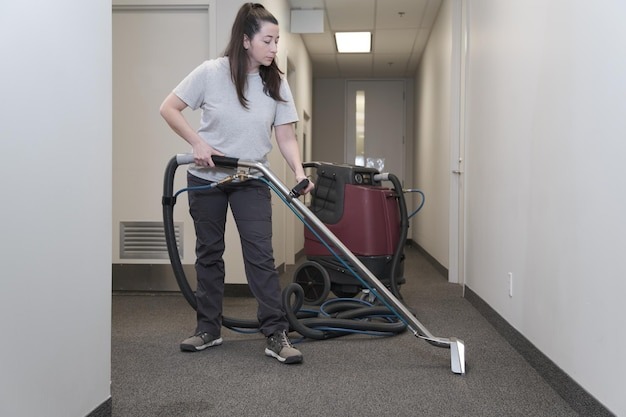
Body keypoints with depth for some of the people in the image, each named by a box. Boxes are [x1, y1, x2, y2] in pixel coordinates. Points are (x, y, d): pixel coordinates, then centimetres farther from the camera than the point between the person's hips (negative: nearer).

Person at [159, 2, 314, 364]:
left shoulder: (276, 83, -6)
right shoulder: (212, 73, -12)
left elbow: (286, 137, -7)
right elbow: (169, 108, -6)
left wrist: (299, 172, -24)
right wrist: (198, 142, -17)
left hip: (251, 181, 1)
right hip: (207, 178, 0)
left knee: (261, 255, -8)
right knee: (209, 253, 9)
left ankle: (277, 335, -4)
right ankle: (209, 329, 21)